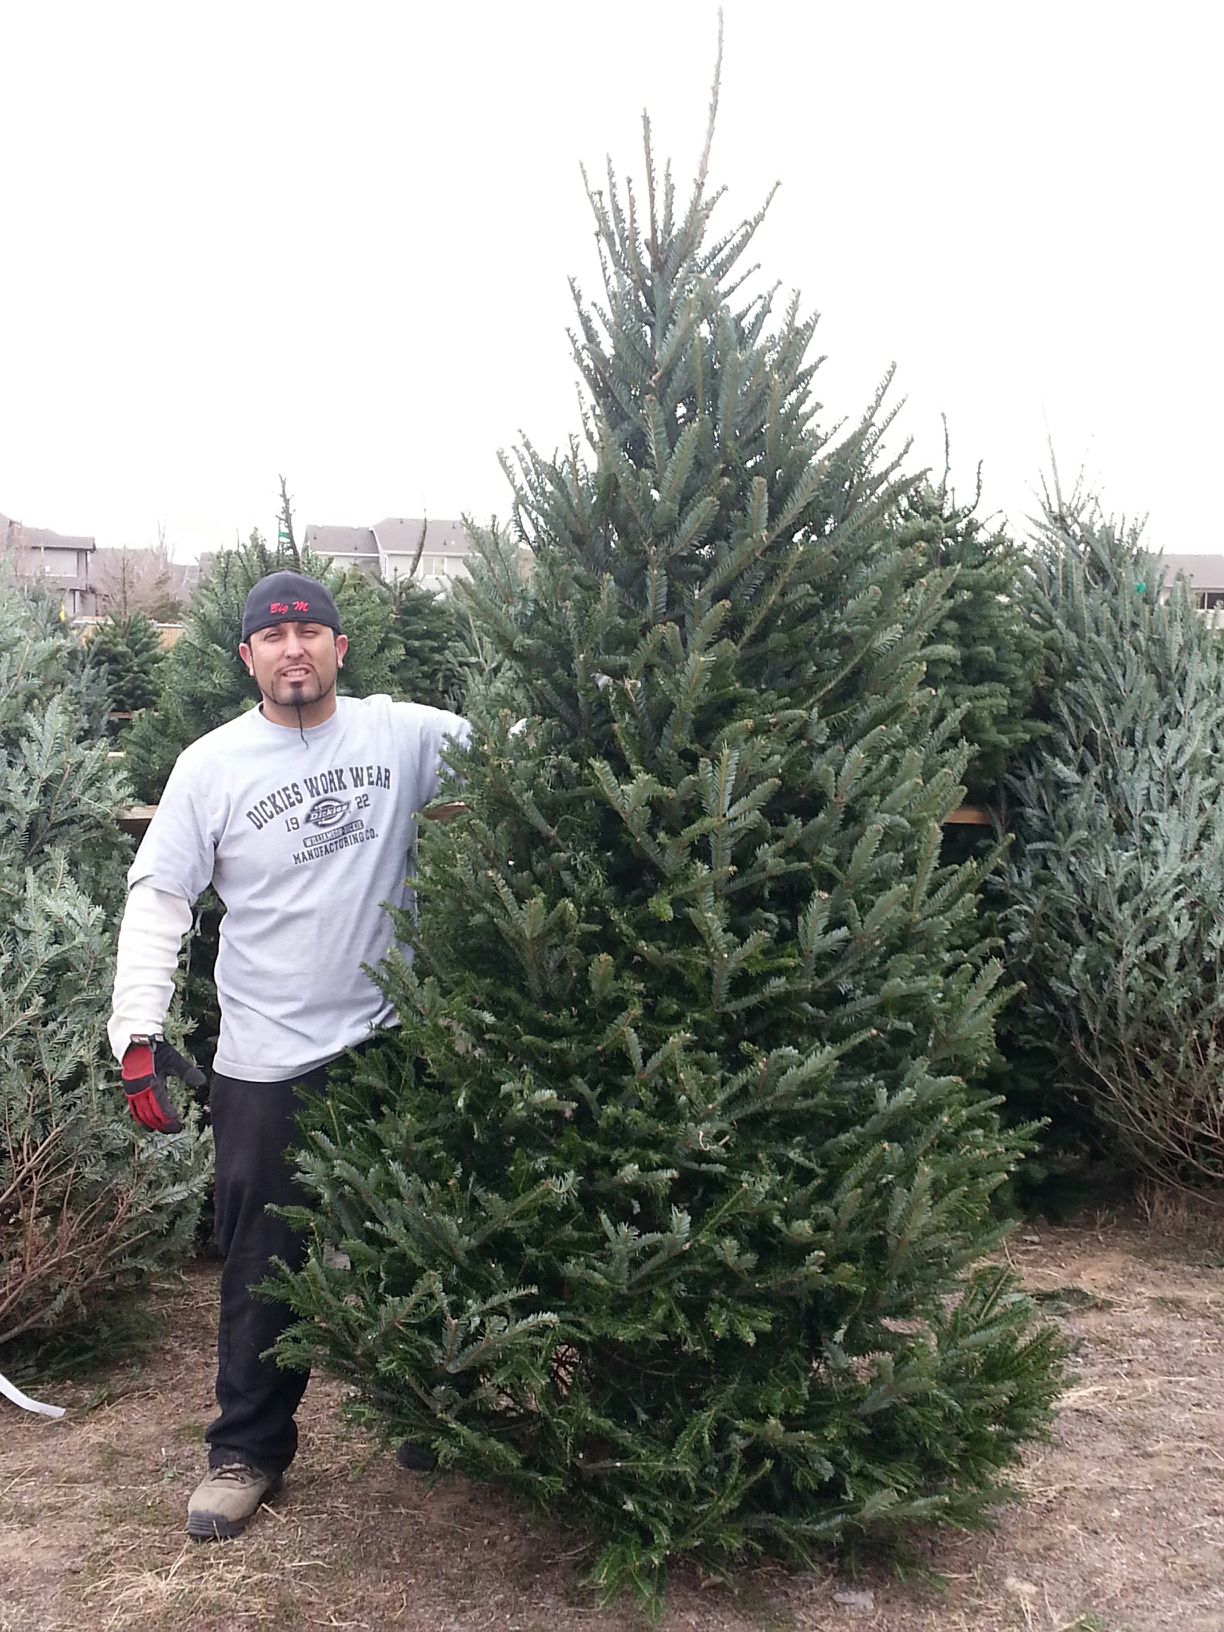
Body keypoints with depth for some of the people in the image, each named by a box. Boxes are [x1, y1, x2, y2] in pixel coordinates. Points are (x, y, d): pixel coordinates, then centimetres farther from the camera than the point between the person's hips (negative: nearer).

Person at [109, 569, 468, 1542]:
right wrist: (140, 1033, -10)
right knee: (265, 1264, 9)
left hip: (391, 1043, 2)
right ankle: (248, 1450, 26)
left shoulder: (402, 733, -3)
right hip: (266, 1062, -1)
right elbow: (159, 901, -4)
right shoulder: (212, 766, -5)